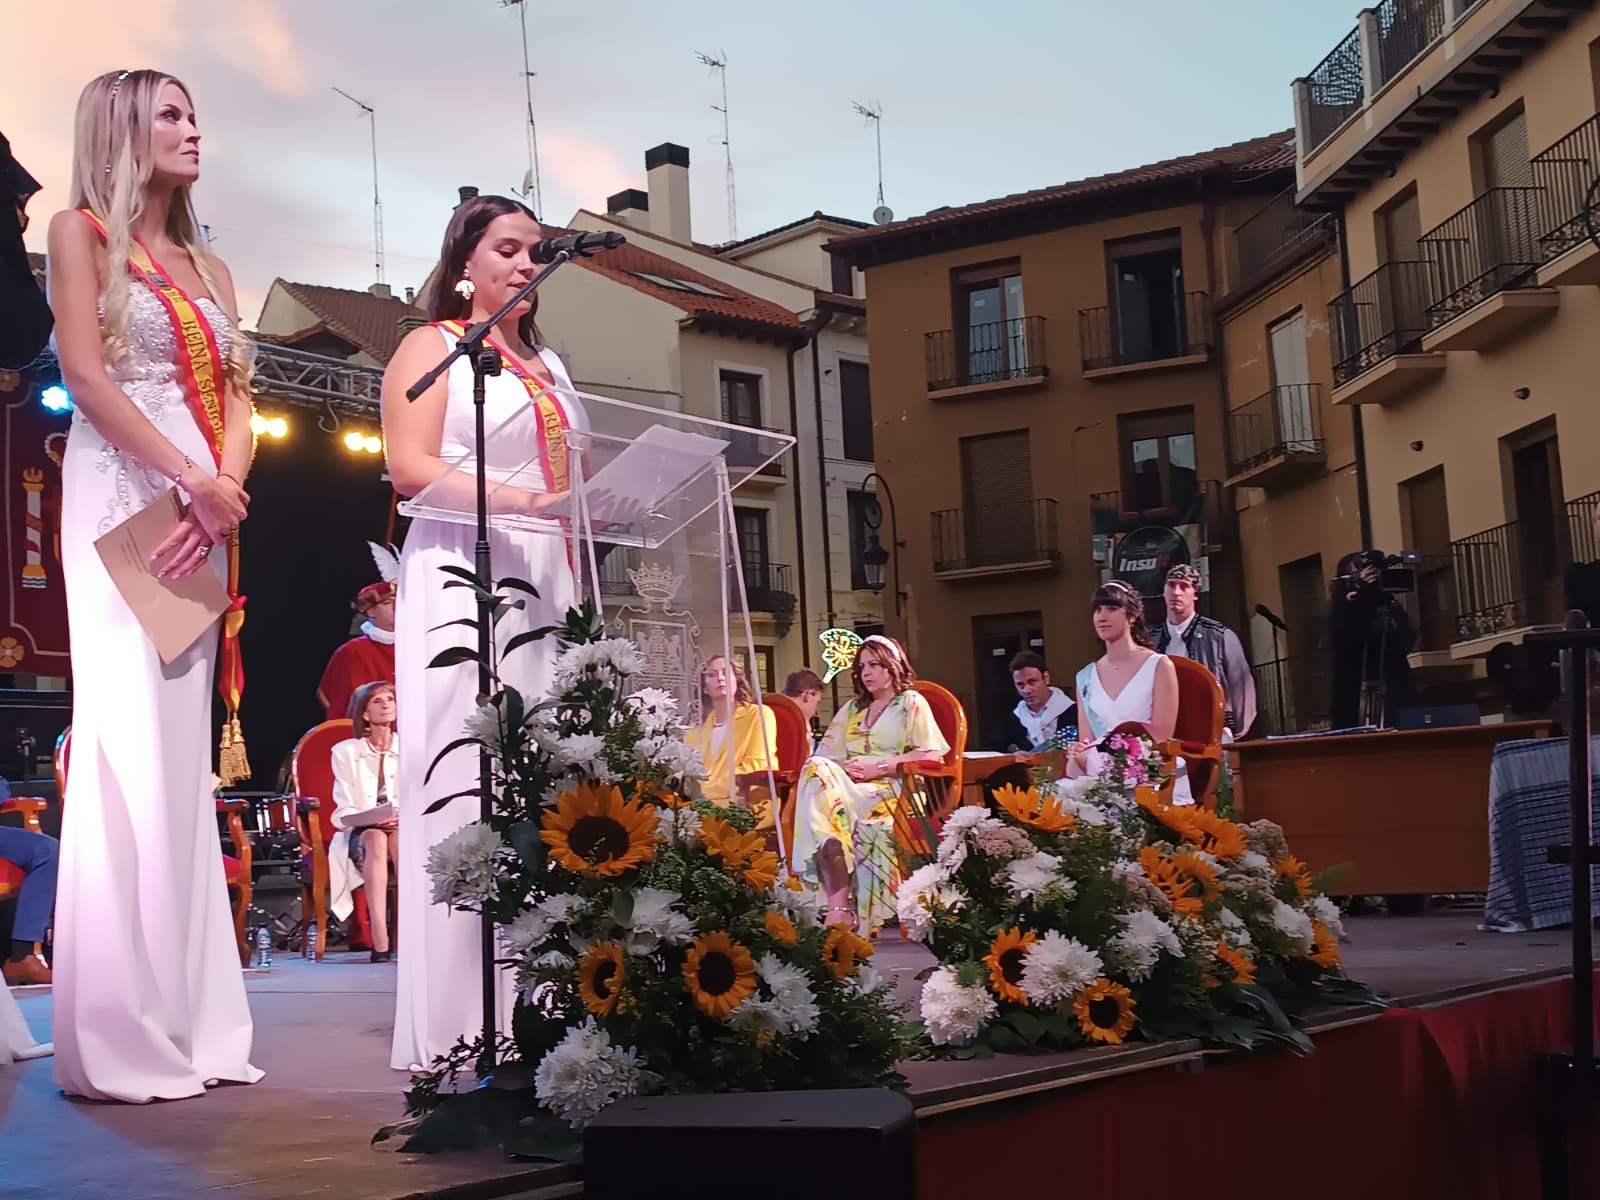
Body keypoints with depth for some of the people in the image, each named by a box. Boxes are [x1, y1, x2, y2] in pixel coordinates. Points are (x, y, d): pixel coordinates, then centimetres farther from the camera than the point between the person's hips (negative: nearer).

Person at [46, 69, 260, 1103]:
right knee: (128, 742, -11)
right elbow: (86, 373, -8)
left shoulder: (208, 265, 23)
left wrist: (226, 487, -6)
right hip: (121, 496, -6)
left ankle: (189, 1019, 3)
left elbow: (237, 397, 14)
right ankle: (116, 1037, -10)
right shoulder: (82, 231, 5)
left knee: (185, 746, 2)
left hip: (202, 507, 6)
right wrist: (191, 478, -15)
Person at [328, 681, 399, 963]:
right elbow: (344, 812, 0)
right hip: (358, 836, -1)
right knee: (376, 840, -37)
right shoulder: (345, 752, 6)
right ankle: (380, 942, -48)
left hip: (402, 832, 1)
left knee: (400, 838, -36)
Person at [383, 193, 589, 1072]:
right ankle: (458, 1023, -9)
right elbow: (409, 468, -9)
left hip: (546, 580, 7)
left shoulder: (548, 365, 25)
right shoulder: (432, 346, 5)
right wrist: (515, 501, -20)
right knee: (469, 786, -11)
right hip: (462, 578, -7)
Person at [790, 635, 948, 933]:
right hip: (849, 785, 5)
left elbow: (932, 755, -3)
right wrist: (840, 767, -6)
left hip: (892, 791, -5)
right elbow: (825, 753, 19)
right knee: (818, 771, -32)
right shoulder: (852, 708, 29)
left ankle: (839, 908, -40)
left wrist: (878, 767, -12)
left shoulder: (911, 702, 11)